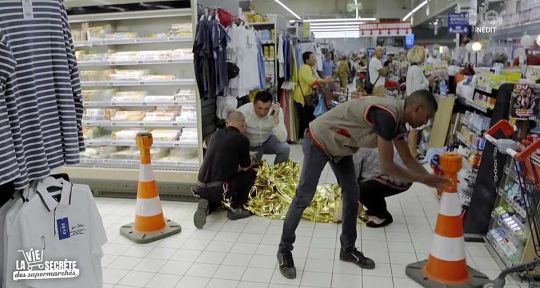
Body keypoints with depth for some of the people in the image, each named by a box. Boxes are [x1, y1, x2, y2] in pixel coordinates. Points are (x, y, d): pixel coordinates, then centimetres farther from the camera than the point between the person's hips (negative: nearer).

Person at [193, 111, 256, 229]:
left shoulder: (215, 135, 11)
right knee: (251, 174, 13)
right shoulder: (242, 139, -5)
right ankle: (235, 208, 11)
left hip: (200, 188, 6)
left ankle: (206, 204, 8)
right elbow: (245, 167, 5)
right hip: (218, 190, -6)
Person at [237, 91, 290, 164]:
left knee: (285, 148, -24)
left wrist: (276, 118, -39)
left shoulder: (277, 110, -24)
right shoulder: (243, 111, -30)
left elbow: (282, 139, -30)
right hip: (250, 146, -1)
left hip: (267, 141, 1)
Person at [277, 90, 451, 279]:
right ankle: (284, 250, 11)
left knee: (352, 194, 8)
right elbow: (386, 165, -26)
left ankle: (348, 249, 23)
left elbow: (408, 160, 8)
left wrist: (432, 177, -1)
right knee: (304, 197, -4)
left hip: (340, 146, 9)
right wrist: (423, 180, -17)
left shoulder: (397, 118, 1)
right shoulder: (387, 115, -29)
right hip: (319, 141, -9)